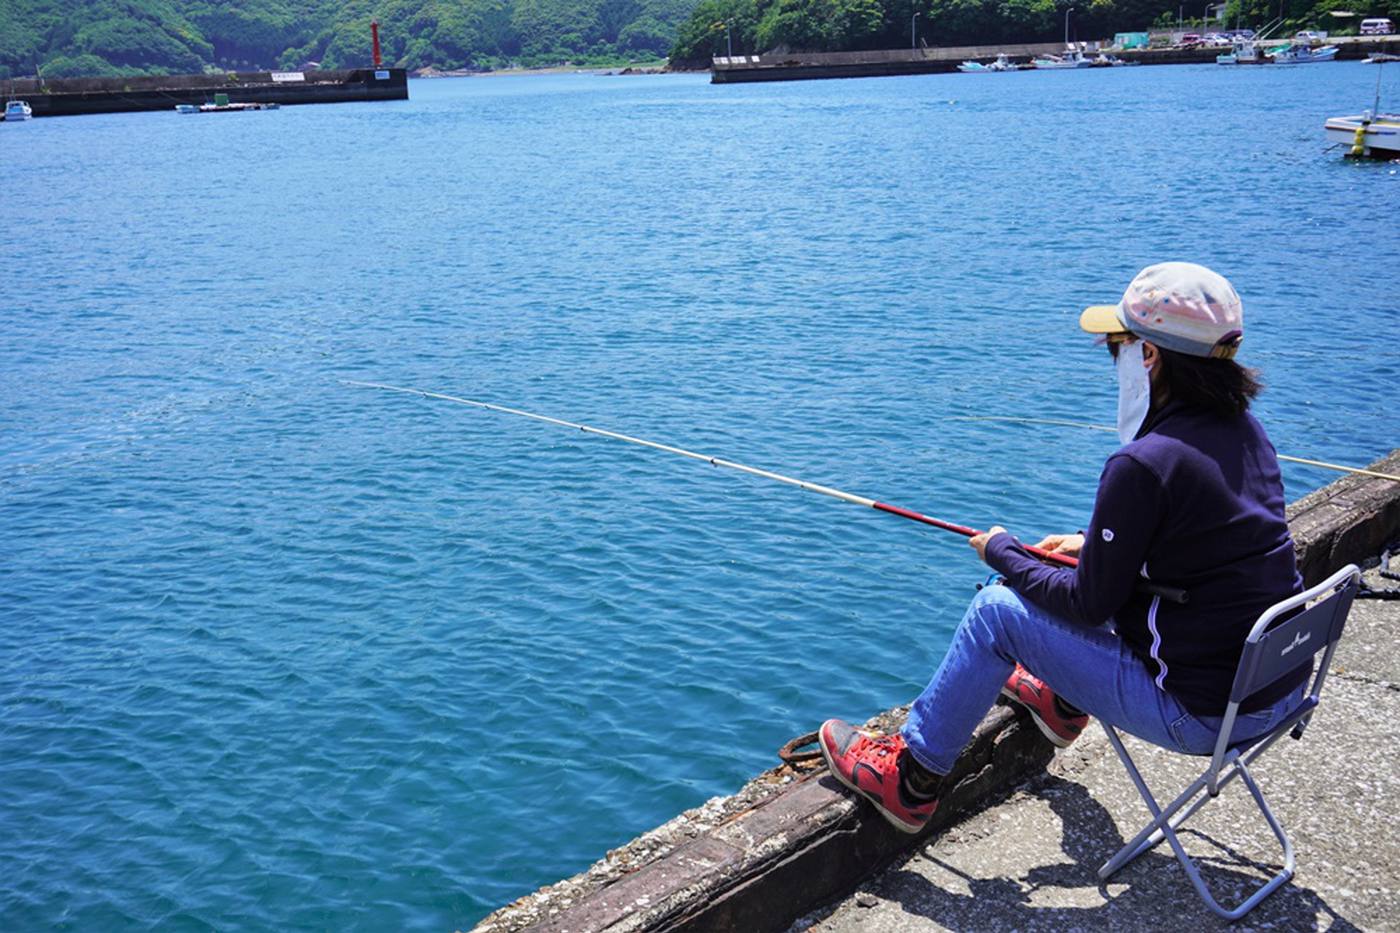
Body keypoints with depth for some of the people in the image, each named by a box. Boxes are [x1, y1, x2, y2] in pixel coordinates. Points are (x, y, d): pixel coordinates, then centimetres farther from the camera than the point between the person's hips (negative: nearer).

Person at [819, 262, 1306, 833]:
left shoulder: (1145, 464, -24)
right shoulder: (1244, 431, 3)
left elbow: (1091, 605, -15)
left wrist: (1002, 553, 1)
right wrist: (1093, 545, 19)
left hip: (1202, 714, -8)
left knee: (998, 609, 0)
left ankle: (909, 778, 15)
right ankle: (1062, 701, 47)